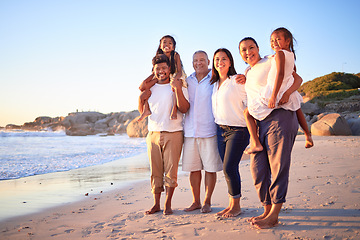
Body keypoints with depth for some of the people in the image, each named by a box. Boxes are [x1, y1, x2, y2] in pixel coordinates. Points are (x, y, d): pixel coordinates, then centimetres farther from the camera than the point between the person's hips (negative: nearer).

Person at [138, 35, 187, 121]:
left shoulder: (176, 56, -8)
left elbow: (179, 71, -16)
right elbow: (154, 73, 3)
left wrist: (175, 79, -39)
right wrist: (145, 81, -13)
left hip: (175, 78, -5)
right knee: (144, 86, -13)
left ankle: (174, 110, -41)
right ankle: (146, 109, -20)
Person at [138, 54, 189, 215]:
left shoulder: (178, 86, 3)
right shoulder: (150, 88, 14)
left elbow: (184, 109, -8)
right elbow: (142, 110, 15)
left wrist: (178, 90, -18)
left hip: (173, 134, -3)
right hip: (153, 134, 3)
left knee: (171, 170, -3)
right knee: (155, 171, 6)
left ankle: (168, 204, 8)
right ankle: (156, 204, 15)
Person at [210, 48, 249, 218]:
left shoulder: (237, 81, -7)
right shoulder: (215, 84, 15)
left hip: (238, 130, -7)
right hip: (221, 130, 7)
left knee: (229, 167, -11)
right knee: (227, 169, 8)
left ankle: (236, 206, 3)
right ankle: (231, 204, 17)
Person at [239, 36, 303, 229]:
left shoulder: (271, 62, 3)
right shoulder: (247, 72, 23)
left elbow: (297, 79, -3)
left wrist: (285, 93, -20)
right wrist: (242, 79, 20)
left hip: (278, 117, -8)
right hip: (257, 122, 8)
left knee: (278, 166, -6)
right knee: (257, 168, 4)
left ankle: (274, 215, -2)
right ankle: (267, 210, 15)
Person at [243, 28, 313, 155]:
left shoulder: (280, 54, -16)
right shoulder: (291, 54, 9)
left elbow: (280, 74, -27)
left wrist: (273, 96, -30)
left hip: (274, 92, -8)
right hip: (288, 92, 8)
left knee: (248, 113, 1)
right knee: (297, 109, 40)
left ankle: (256, 144, -7)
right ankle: (308, 135, 43)